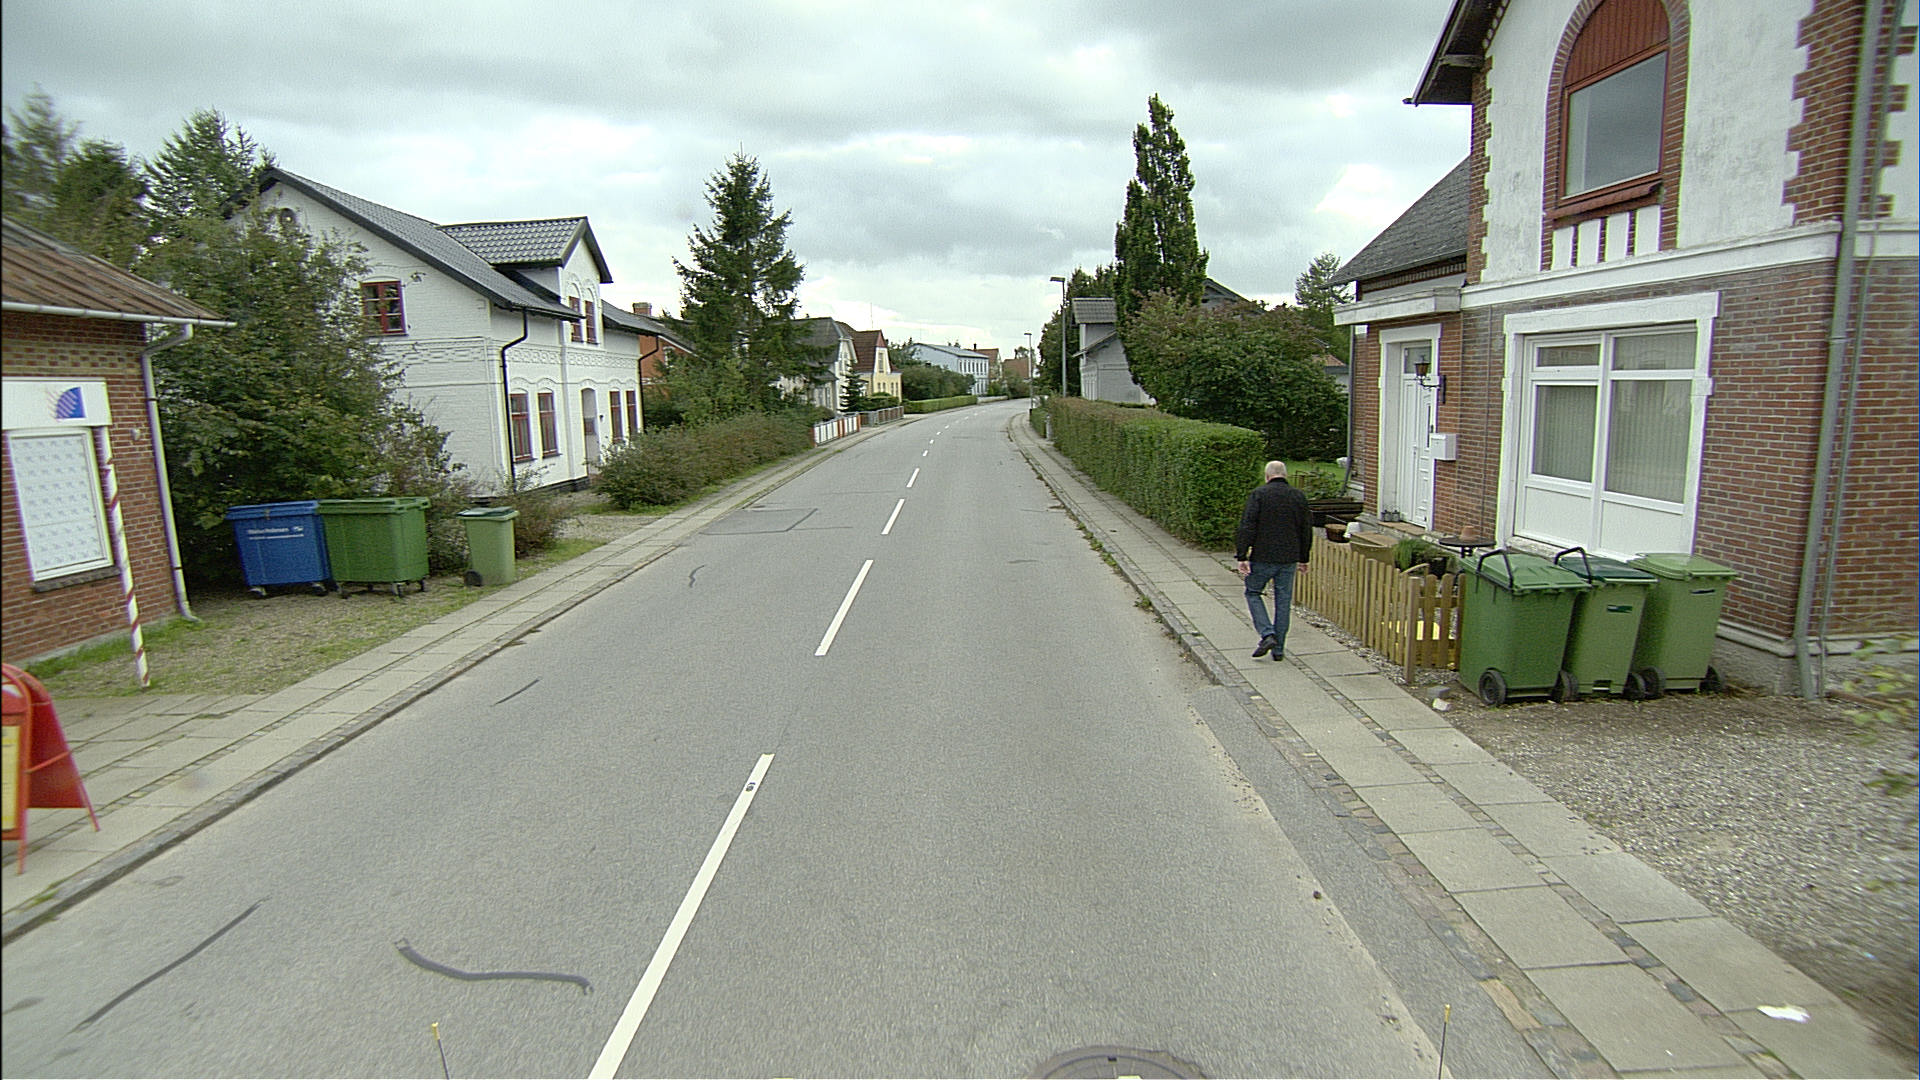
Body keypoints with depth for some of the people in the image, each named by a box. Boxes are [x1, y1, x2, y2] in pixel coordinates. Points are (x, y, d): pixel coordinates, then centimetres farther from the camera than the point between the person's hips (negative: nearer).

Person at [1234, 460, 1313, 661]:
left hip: (1263, 557, -3)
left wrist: (1242, 556, -10)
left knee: (1253, 593, 13)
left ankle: (1267, 634, -5)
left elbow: (1247, 527, -12)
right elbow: (1306, 530, 13)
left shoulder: (1259, 494, -6)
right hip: (1289, 559, 4)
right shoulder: (1298, 496, 7)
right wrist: (1303, 559, 22)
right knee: (1284, 601, 9)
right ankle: (1279, 649, 13)